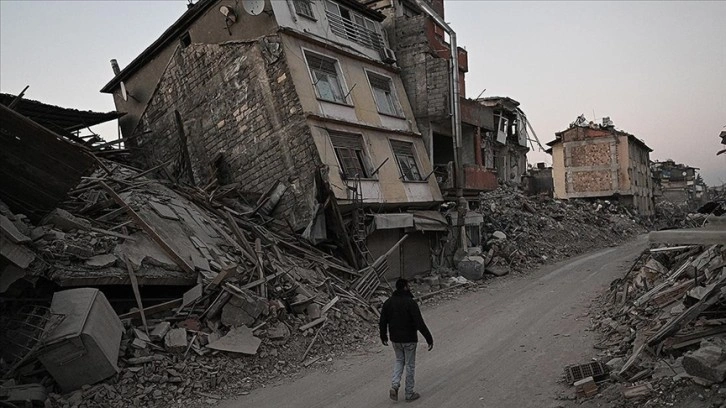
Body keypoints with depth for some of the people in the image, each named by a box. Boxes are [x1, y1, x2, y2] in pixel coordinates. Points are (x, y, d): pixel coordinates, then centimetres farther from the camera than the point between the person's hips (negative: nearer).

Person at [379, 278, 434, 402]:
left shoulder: (388, 302, -1)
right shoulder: (410, 302, -18)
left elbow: (382, 322, 5)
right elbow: (420, 323, -22)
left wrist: (383, 336, 19)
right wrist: (429, 339, -17)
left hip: (395, 339, 5)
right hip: (409, 339, -5)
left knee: (399, 360, 23)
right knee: (410, 365, 10)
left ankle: (394, 385, 5)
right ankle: (409, 393, 20)